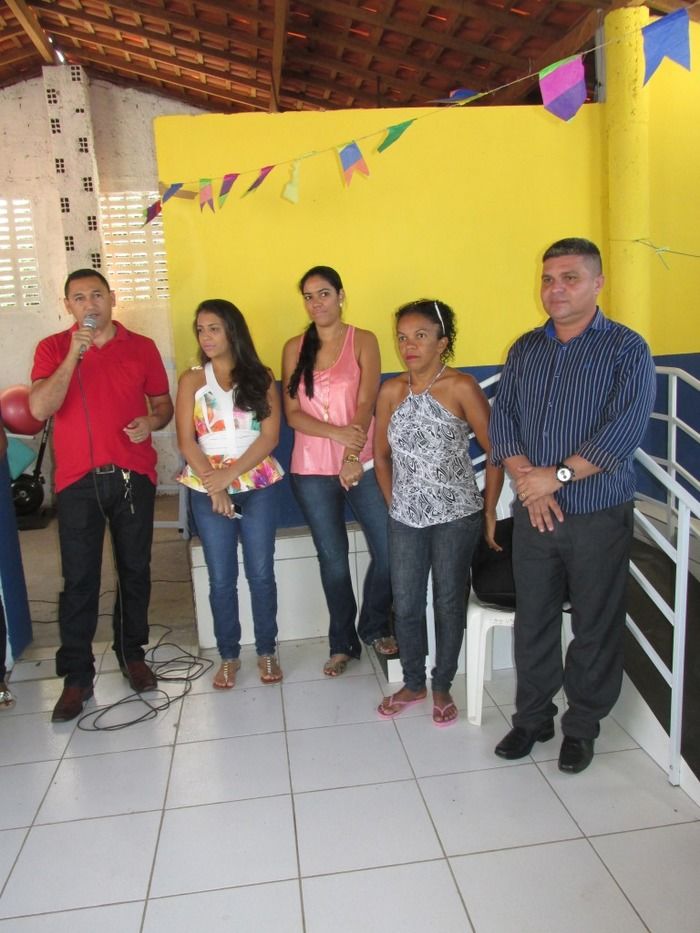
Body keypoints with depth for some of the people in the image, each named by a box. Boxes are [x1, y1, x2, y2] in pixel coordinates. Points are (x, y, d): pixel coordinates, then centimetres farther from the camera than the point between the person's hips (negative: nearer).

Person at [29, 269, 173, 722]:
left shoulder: (142, 347, 6)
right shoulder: (53, 348, 2)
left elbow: (163, 402, 13)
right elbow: (40, 408, -11)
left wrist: (152, 421, -10)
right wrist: (74, 354, -18)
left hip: (134, 475, 2)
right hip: (78, 480, -1)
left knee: (135, 569, 11)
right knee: (79, 579, 0)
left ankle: (133, 654, 29)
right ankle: (77, 676, 11)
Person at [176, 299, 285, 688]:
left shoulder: (260, 378, 3)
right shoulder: (192, 380, 3)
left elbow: (270, 436, -5)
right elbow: (186, 441, -3)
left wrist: (231, 474, -15)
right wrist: (215, 485, -12)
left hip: (258, 487, 0)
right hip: (208, 491, 0)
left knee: (261, 573, 6)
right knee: (221, 578, 6)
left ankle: (267, 652, 21)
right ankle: (229, 656, 21)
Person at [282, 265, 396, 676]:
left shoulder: (363, 341, 0)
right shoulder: (295, 348, 6)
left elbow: (366, 404, -11)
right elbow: (292, 413, -2)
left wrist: (352, 457, -23)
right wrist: (336, 432, -18)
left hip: (364, 463, -1)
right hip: (313, 469, 1)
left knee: (388, 550, -3)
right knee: (333, 558, 8)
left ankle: (374, 627, 23)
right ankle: (343, 642, 26)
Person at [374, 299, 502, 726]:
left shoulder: (461, 387, -11)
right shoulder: (391, 391, 1)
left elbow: (495, 450, -8)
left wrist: (489, 512, -6)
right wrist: (395, 505, 10)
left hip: (456, 516, -3)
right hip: (405, 518, 4)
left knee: (449, 603, 10)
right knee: (406, 606, 12)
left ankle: (442, 686, 29)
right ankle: (413, 683, 34)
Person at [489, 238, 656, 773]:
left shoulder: (627, 349, -5)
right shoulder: (525, 350, 9)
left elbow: (625, 430, -16)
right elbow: (502, 420, 2)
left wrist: (557, 475, -20)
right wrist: (528, 482, -13)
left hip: (599, 517, -3)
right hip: (534, 515, 4)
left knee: (596, 628, 8)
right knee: (532, 622, 13)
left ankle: (582, 727, 27)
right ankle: (532, 718, 31)